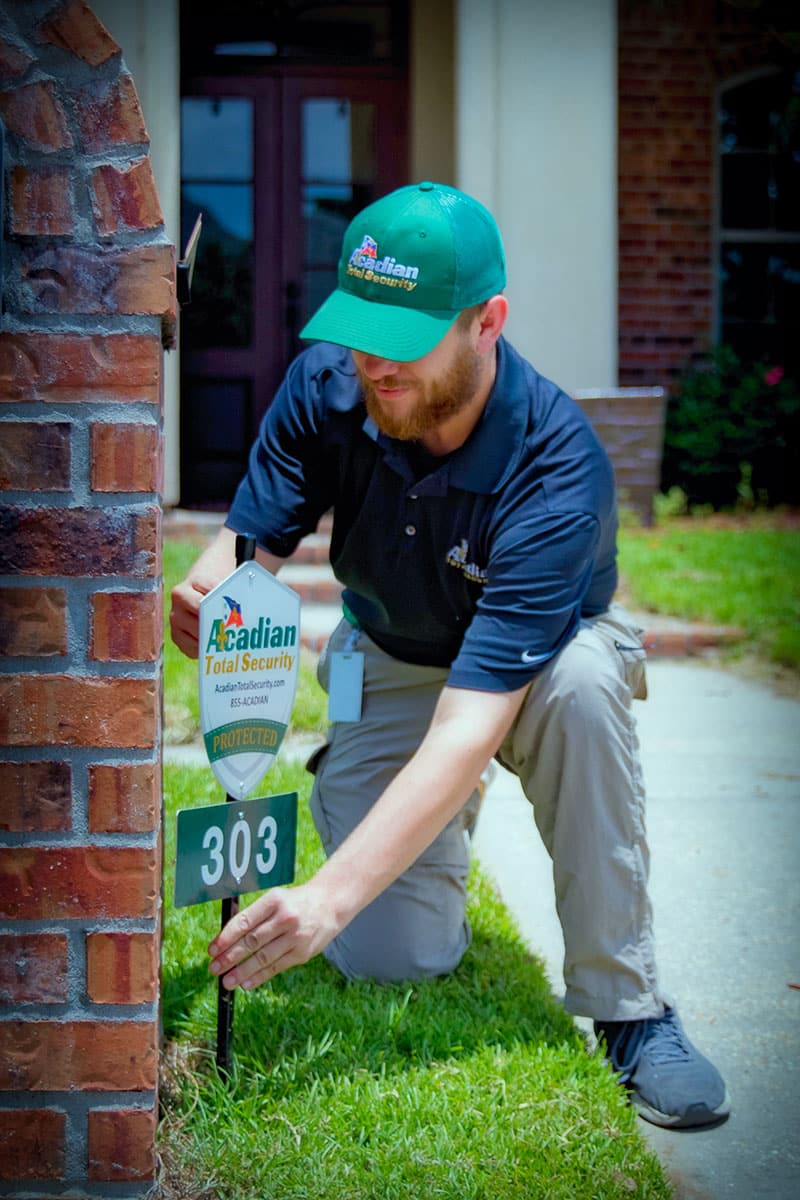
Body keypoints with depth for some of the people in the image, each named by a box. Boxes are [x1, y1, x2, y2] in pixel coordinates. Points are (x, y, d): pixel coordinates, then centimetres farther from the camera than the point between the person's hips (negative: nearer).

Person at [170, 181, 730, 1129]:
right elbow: (252, 542, -15)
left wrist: (329, 897, -48)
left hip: (533, 668, -3)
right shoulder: (327, 384, -22)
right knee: (390, 958, -14)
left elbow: (472, 724, -42)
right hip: (389, 666, 3)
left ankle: (626, 1003, -24)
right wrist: (213, 590, -42)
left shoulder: (556, 467, -37)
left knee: (582, 678, -41)